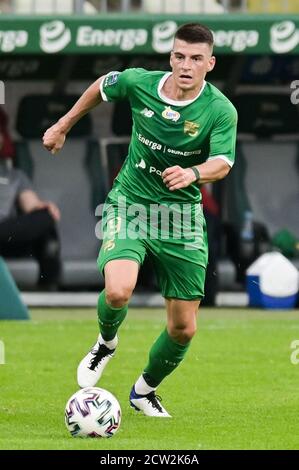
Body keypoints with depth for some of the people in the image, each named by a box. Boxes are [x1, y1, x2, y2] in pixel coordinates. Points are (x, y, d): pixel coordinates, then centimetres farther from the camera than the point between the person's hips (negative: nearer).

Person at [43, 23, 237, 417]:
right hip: (130, 204, -1)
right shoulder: (139, 83, -10)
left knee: (184, 328, 3)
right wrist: (63, 126, 20)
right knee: (118, 291, -29)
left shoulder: (221, 111, -16)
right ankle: (106, 344, 8)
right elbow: (101, 86, 11)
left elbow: (222, 163, -27)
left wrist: (192, 173, -49)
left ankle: (145, 391, 33)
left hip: (182, 216, 1)